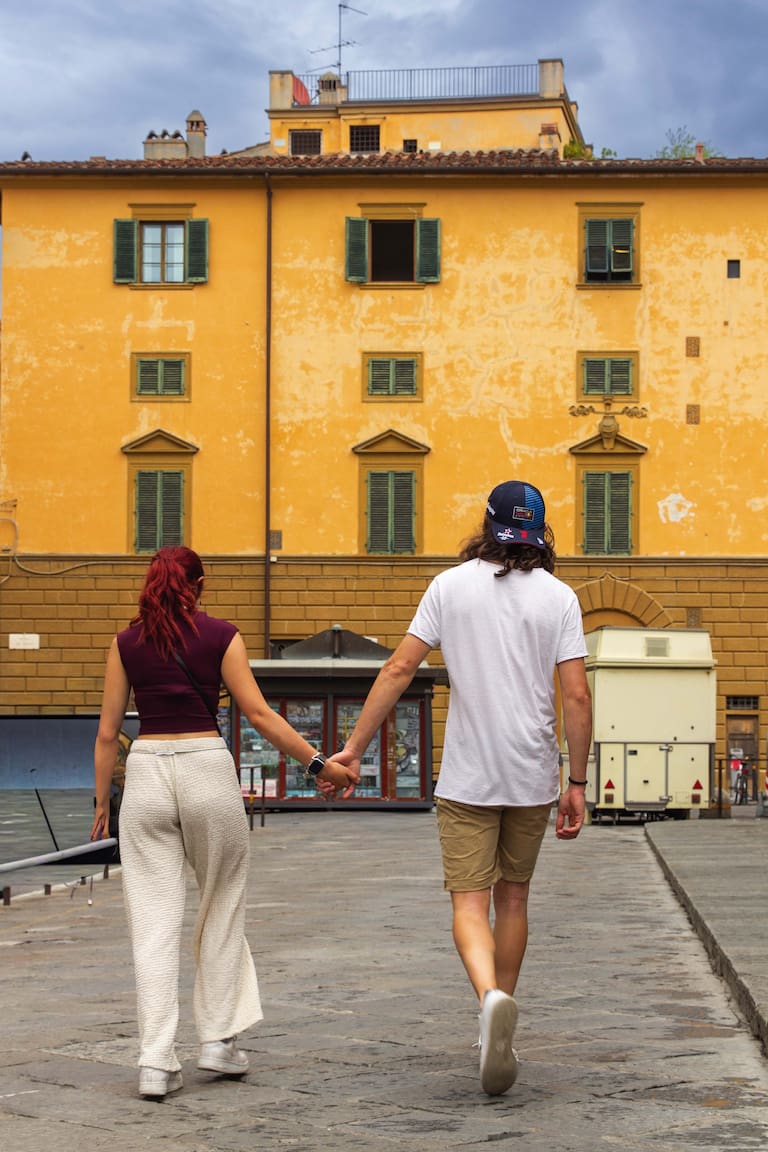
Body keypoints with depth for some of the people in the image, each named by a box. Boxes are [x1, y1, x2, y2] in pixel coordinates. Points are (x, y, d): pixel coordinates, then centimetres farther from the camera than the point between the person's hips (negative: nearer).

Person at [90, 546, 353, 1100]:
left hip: (146, 773, 1)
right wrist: (319, 763, 0)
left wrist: (102, 803, 15)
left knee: (154, 920, 1)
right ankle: (219, 1039, 17)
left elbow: (107, 733, 6)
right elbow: (258, 712, -4)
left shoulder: (127, 643, 7)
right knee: (222, 908, 16)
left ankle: (157, 1061, -4)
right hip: (208, 770, -1)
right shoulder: (220, 635, 2)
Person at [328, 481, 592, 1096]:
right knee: (513, 898, 16)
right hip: (532, 776, 2)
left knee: (470, 901, -3)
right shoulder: (559, 596, -1)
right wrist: (577, 783, 1)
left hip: (467, 778, -1)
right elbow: (577, 695, -6)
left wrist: (354, 748, 3)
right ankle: (500, 1023, 23)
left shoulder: (451, 585, 0)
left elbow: (399, 668, -3)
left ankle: (491, 996, -31)